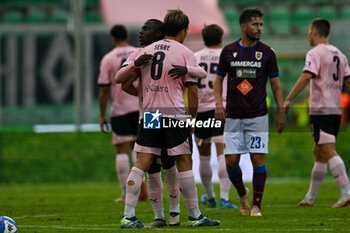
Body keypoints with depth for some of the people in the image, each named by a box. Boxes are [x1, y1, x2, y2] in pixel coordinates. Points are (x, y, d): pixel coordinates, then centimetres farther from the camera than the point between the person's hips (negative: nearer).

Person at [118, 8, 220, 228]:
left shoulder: (146, 51, 13)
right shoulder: (186, 53, 0)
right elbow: (193, 90, -3)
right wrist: (193, 118, 9)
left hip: (149, 113, 4)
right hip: (174, 112, -4)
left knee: (141, 163, 0)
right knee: (185, 162, 2)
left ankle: (129, 216, -7)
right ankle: (195, 216, 6)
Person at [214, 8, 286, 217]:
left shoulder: (266, 52, 1)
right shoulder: (229, 51, 3)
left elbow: (276, 84, 6)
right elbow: (219, 79, 12)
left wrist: (281, 112, 0)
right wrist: (219, 103, -2)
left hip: (258, 116, -1)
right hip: (233, 117, 1)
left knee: (258, 159, -8)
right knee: (231, 161, -2)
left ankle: (256, 205, 0)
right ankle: (242, 194, 26)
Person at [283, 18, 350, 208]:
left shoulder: (315, 54, -8)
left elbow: (306, 77, -20)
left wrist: (288, 99, -19)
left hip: (320, 110, -8)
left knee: (329, 152, -13)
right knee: (318, 153, 14)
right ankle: (310, 197, 18)